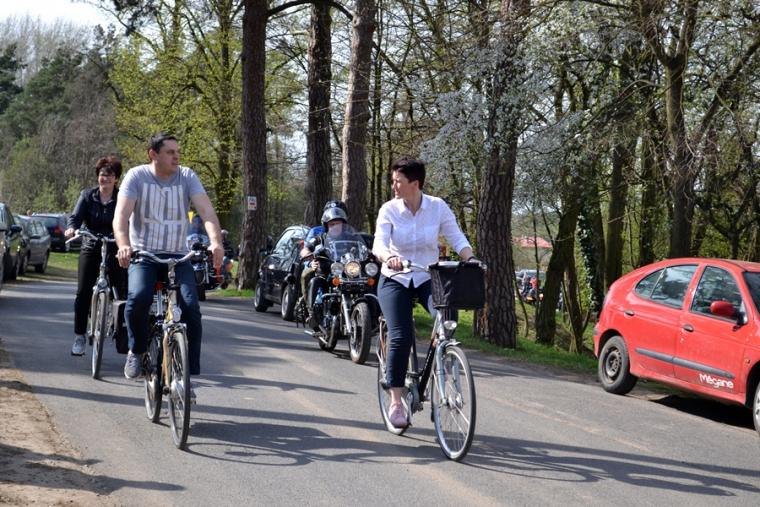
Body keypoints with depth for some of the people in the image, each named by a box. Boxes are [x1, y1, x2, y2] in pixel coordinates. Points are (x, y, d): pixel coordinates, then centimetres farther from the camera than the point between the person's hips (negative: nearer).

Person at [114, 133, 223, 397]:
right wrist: (123, 245, -35)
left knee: (191, 308, -17)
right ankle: (137, 350, 0)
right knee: (138, 298, -29)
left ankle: (187, 375, -5)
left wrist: (216, 242, -31)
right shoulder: (137, 176, -3)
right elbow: (121, 215, -15)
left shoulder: (187, 177, 1)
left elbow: (206, 211, -12)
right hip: (144, 255, -2)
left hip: (178, 256, 2)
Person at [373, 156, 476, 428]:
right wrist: (389, 258, -45)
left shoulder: (438, 207, -7)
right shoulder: (389, 210, -10)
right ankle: (396, 402, -8)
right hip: (395, 280, -1)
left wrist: (470, 259, -29)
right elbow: (379, 243, -22)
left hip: (428, 279, 1)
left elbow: (457, 238, -9)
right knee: (401, 337, -18)